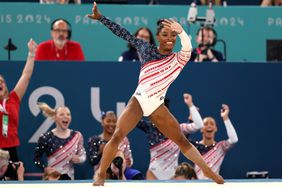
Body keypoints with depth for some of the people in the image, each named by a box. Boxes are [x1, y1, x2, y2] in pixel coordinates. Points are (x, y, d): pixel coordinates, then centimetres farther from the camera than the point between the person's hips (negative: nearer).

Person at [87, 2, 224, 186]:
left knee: (182, 140, 4)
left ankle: (208, 171, 14)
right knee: (117, 136, -16)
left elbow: (188, 47, -25)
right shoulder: (146, 49, 3)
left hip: (158, 105, 0)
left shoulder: (179, 59, -3)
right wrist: (100, 17, 0)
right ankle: (101, 174, -5)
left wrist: (181, 31, -47)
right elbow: (123, 33, 4)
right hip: (138, 100, 0)